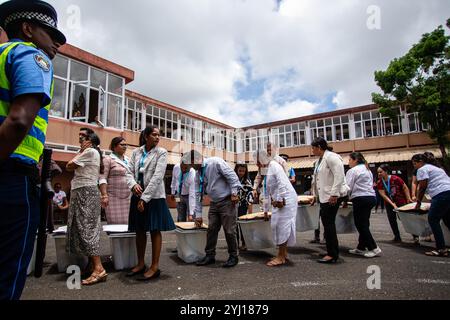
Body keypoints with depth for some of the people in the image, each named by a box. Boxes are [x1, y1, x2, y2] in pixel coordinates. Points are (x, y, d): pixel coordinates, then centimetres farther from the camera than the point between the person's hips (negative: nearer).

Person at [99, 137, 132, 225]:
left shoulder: (128, 160, 17)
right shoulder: (108, 159, 1)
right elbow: (102, 179, -7)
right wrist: (104, 195, -17)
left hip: (128, 197, 5)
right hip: (113, 197, -5)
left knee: (126, 223, 2)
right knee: (115, 223, -6)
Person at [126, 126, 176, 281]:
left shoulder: (161, 152, -5)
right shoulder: (136, 152, 8)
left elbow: (157, 177, -13)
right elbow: (130, 172, 6)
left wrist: (145, 198, -17)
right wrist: (134, 185, -16)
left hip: (154, 196, -4)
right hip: (137, 196, 5)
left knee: (155, 231, 1)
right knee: (139, 230, 12)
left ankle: (155, 267, 11)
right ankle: (141, 264, 27)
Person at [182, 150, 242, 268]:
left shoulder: (216, 162, -15)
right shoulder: (198, 174, 7)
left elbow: (232, 176, -17)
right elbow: (198, 194, 10)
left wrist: (234, 193, -18)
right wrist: (198, 214, 11)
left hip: (227, 201, -7)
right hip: (214, 203, 7)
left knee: (229, 230, 0)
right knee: (211, 230, 8)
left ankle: (233, 256, 17)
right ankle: (210, 255, 22)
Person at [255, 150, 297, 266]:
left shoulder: (274, 165, -6)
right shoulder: (266, 172, 21)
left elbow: (282, 183, -19)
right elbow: (267, 193, 26)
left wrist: (279, 199, -20)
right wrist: (266, 210, 30)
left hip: (285, 199, -9)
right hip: (278, 201, 9)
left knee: (282, 226, -7)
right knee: (279, 226, 10)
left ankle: (281, 257, 0)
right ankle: (284, 254, 21)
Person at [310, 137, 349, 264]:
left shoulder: (331, 157, -12)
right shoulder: (320, 160, 16)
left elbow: (339, 176, -20)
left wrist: (334, 194, -23)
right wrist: (315, 195, 20)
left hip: (333, 196, -9)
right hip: (325, 196, 9)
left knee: (328, 224, -4)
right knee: (327, 223, 12)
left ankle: (332, 255, 6)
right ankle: (334, 251, 23)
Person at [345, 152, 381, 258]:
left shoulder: (352, 171, -6)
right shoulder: (367, 170, 20)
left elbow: (348, 187, -11)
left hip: (361, 199, -9)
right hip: (371, 197, 9)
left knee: (360, 224, -2)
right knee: (364, 224, 11)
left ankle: (374, 248, -1)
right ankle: (361, 248, 17)